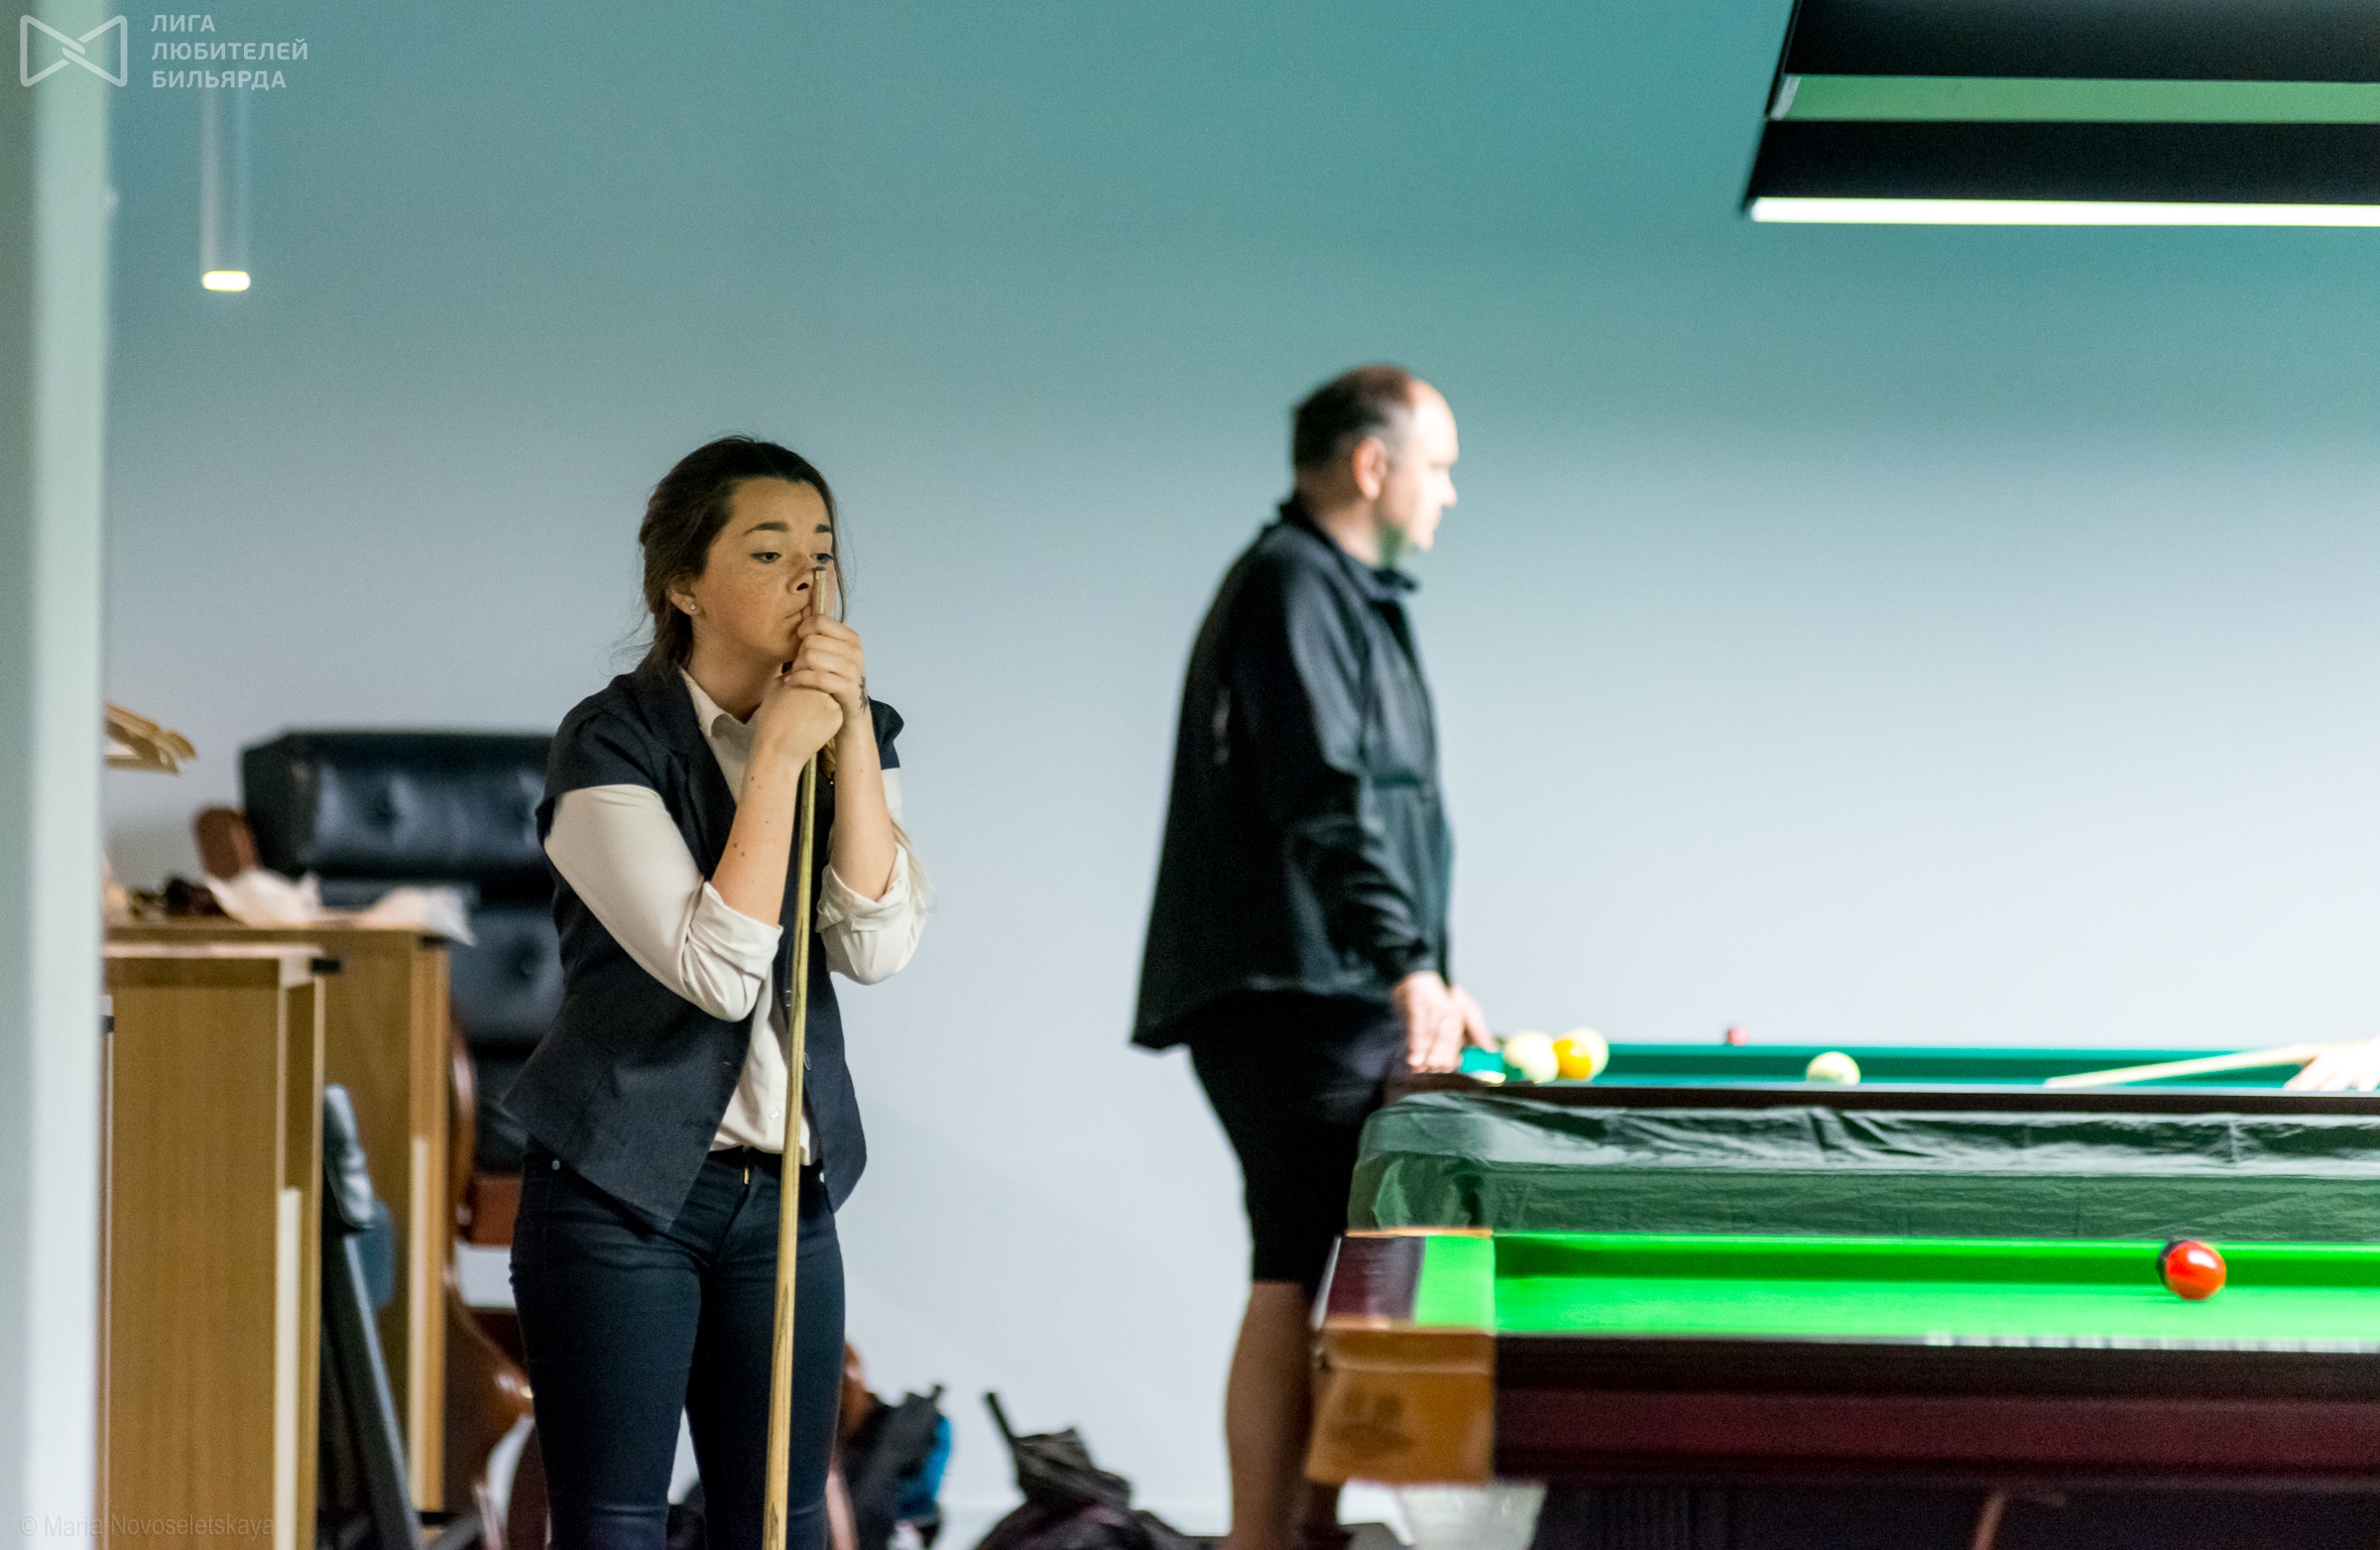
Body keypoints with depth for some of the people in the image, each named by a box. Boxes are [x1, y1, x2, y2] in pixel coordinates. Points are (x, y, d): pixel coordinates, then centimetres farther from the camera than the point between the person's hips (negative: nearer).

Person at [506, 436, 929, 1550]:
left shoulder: (860, 737, 5)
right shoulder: (611, 744, -12)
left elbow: (877, 945, -10)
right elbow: (718, 970, -22)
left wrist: (848, 733, -16)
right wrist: (779, 751, -22)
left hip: (785, 1194, 5)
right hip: (619, 1191, -5)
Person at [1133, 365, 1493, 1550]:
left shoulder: (1352, 597, 22)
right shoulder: (1294, 588, -10)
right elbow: (1325, 803, -21)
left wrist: (1432, 983, 23)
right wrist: (1407, 964, -29)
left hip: (1342, 1002, 10)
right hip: (1292, 1000, -10)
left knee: (1323, 1274, 9)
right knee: (1296, 1277, -11)